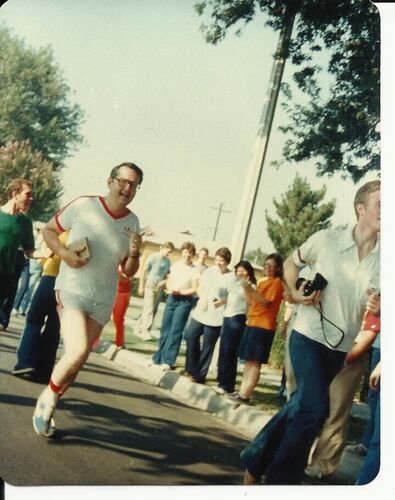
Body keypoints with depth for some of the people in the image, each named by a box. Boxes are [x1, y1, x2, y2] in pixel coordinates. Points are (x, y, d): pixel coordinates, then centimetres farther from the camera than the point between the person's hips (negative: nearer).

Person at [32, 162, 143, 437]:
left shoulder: (133, 222, 2)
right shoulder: (83, 206, -9)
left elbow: (129, 272, 9)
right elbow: (48, 231, 3)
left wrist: (135, 254, -12)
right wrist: (65, 254, -15)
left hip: (103, 300, 5)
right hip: (72, 290, -5)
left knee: (77, 361, 10)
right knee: (77, 351, -23)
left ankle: (47, 406, 29)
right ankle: (49, 395, 4)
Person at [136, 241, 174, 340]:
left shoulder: (168, 261, 7)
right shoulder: (153, 257, -8)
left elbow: (167, 274, 16)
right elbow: (144, 271, -6)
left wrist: (164, 281, -7)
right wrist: (141, 286, -9)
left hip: (159, 287, 6)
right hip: (149, 285, -6)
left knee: (151, 309, 7)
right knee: (149, 309, -10)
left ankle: (139, 329, 16)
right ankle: (145, 331, -8)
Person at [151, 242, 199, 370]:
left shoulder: (195, 270, -7)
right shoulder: (175, 265, 7)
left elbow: (194, 289, -9)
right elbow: (169, 280, 14)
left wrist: (179, 292, -17)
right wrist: (170, 288, -7)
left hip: (184, 301, -5)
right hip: (171, 298, 5)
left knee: (175, 331, -4)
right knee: (165, 328, 7)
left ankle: (168, 360, 0)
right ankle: (158, 357, 16)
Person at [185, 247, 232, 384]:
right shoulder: (209, 271, 8)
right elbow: (200, 288, 16)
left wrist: (222, 302, -22)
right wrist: (202, 297, -4)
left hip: (216, 317, -5)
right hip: (200, 312, 6)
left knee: (207, 347, 1)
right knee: (191, 337, 6)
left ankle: (199, 375, 12)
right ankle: (192, 369, 21)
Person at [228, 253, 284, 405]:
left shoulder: (277, 283, -6)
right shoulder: (262, 281, 20)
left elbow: (266, 303, -17)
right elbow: (251, 302, 20)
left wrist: (251, 290, -25)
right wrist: (247, 289, 6)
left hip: (263, 326, -9)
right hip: (253, 323, 9)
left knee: (254, 361, -11)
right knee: (248, 360, 9)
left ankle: (245, 395, -14)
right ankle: (242, 391, 12)